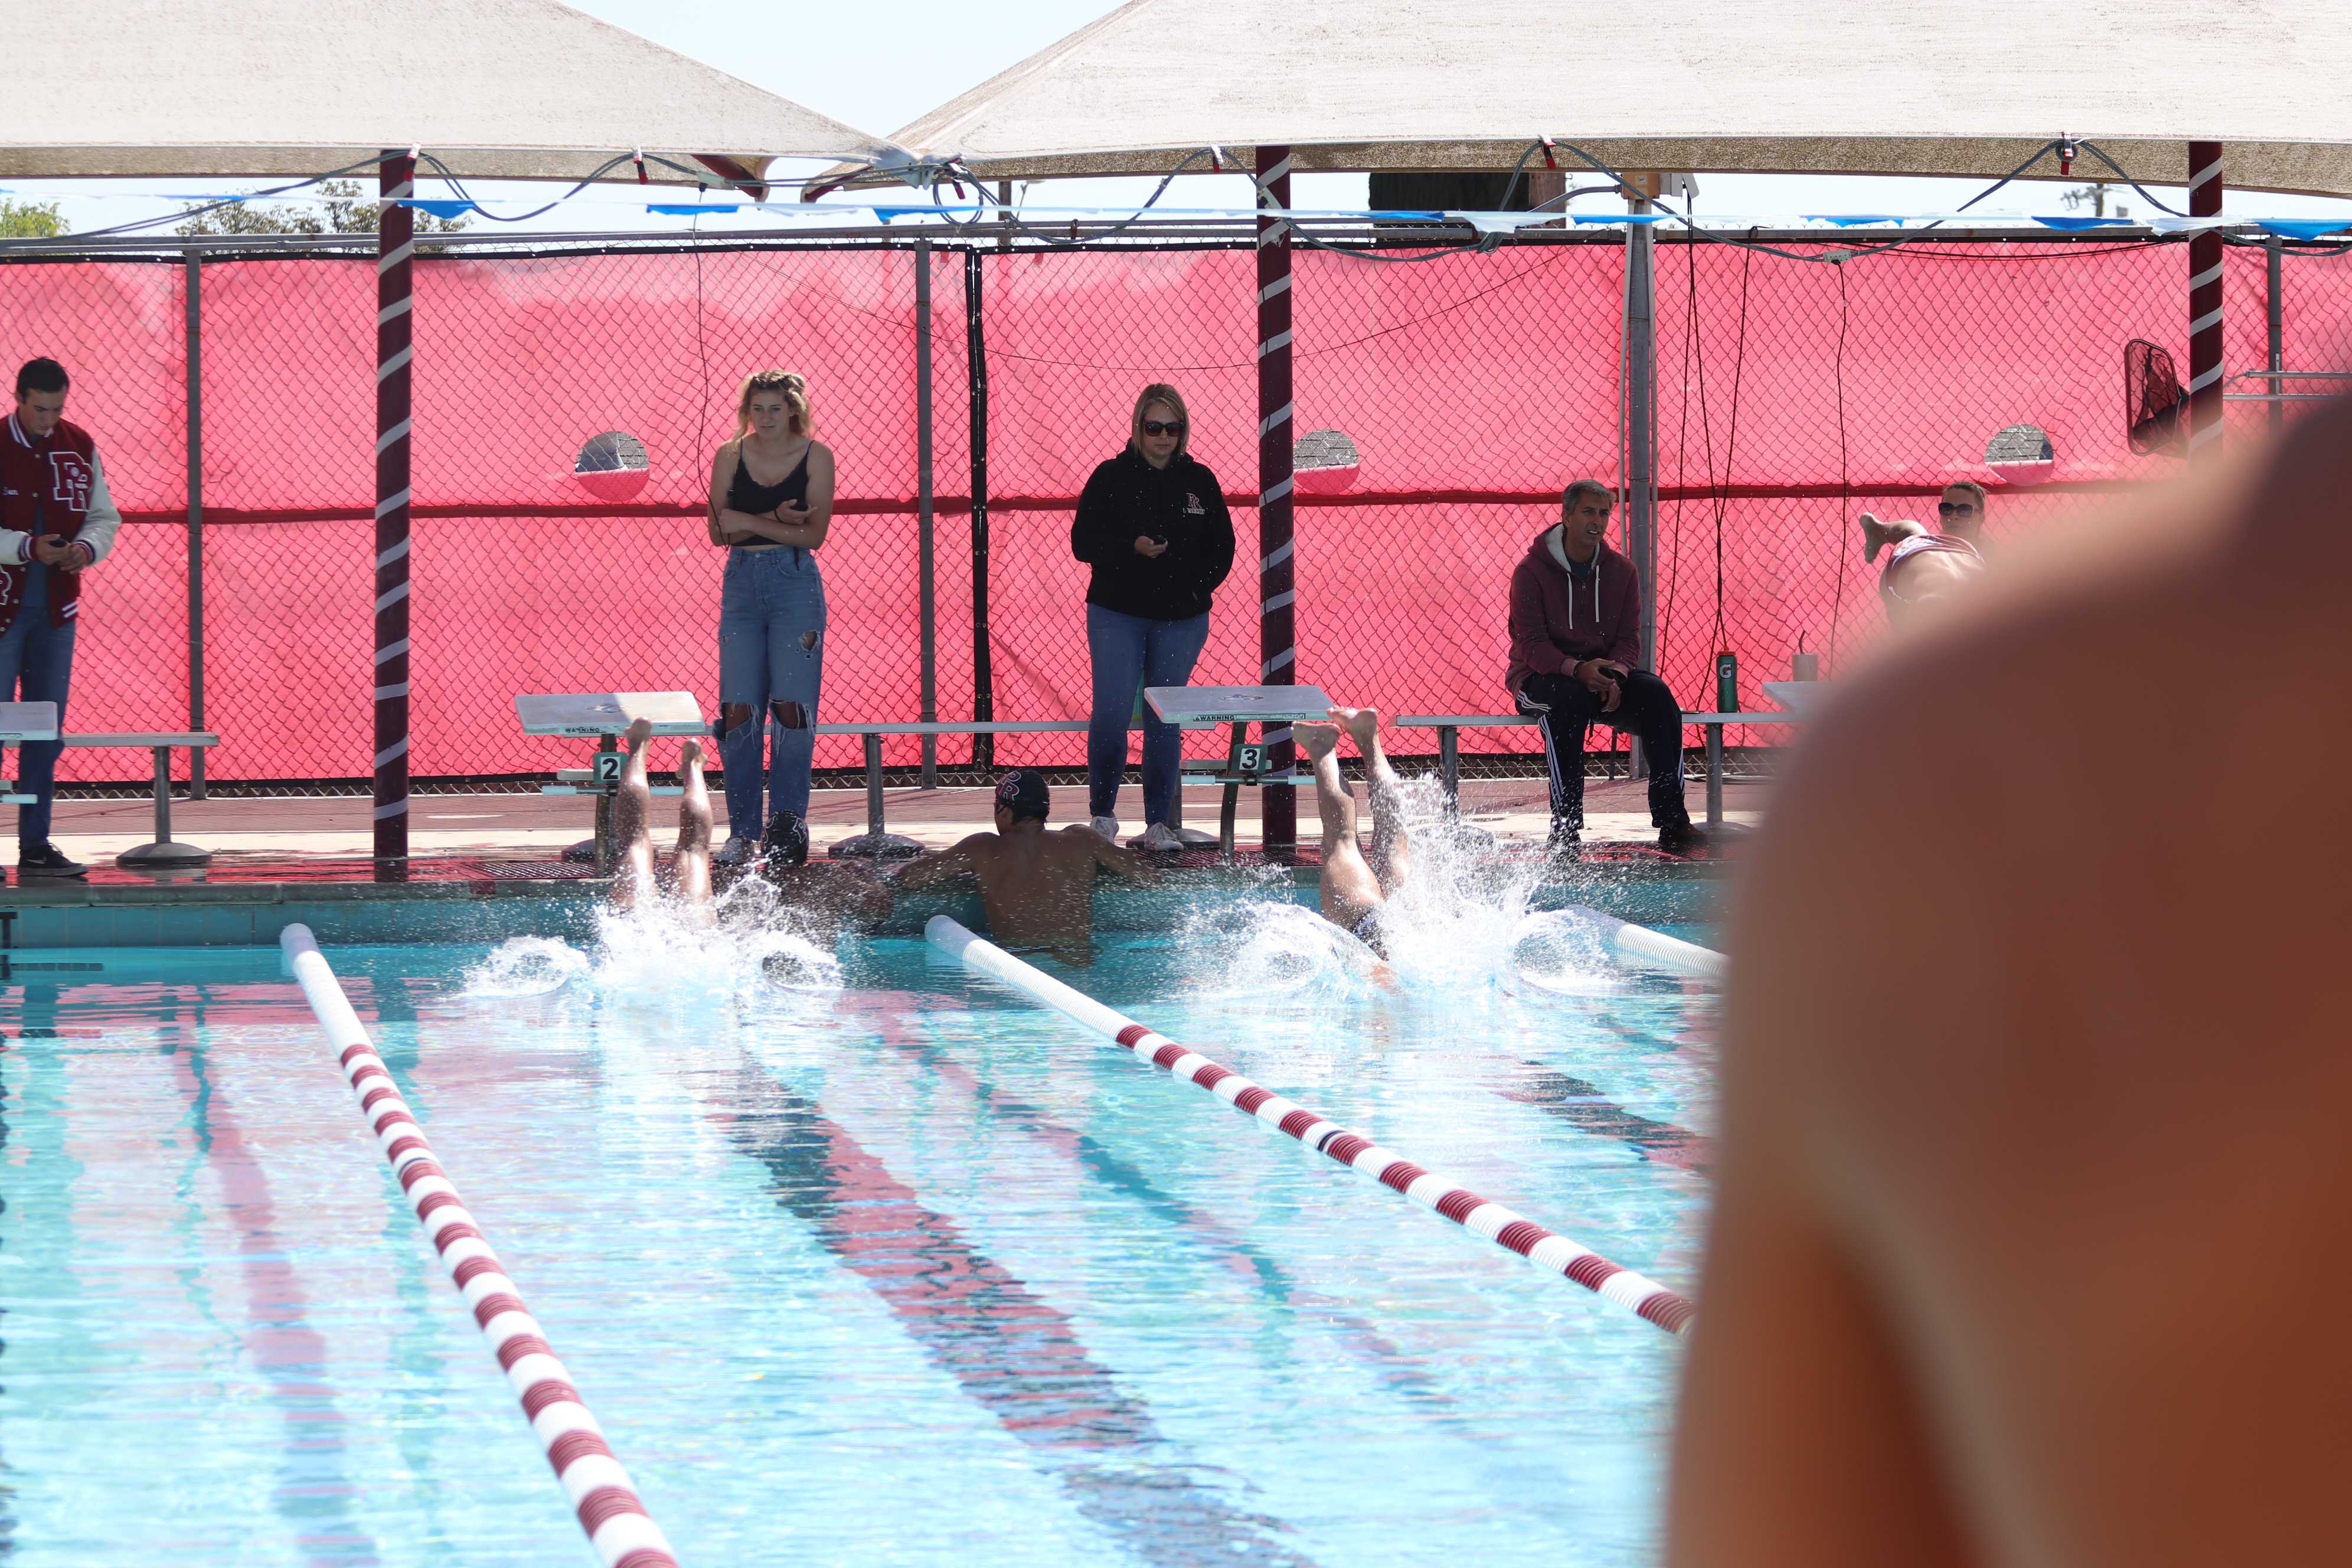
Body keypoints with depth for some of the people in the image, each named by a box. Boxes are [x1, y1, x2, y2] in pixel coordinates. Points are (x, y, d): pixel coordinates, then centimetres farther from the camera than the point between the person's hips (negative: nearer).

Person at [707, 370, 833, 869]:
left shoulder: (815, 456, 0)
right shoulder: (730, 456, 6)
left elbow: (813, 534, -7)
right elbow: (720, 533, -1)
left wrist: (748, 522, -12)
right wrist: (776, 519, -14)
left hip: (795, 584, -2)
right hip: (742, 584, 2)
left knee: (791, 707, -9)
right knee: (738, 710, -4)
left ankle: (786, 826, -2)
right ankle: (743, 832, 2)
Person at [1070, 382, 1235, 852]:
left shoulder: (1199, 481, 8)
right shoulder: (1111, 477, 0)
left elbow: (1222, 548, 11)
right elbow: (1083, 541, -3)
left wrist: (1197, 588, -5)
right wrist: (1132, 548, -19)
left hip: (1182, 619, 2)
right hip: (1118, 615, -2)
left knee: (1165, 721, 5)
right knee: (1111, 715, -10)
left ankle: (1159, 825, 9)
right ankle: (1102, 814, 4)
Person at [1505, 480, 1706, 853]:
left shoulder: (1621, 571, 7)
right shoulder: (1532, 572, -7)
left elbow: (1629, 638, 3)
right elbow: (1532, 644, -14)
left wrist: (1616, 675, -20)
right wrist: (1577, 670, -32)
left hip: (1604, 672, 4)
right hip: (1541, 677, -4)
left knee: (1657, 695, -24)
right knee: (1569, 698, -39)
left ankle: (1672, 825, -25)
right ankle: (1565, 829, -38)